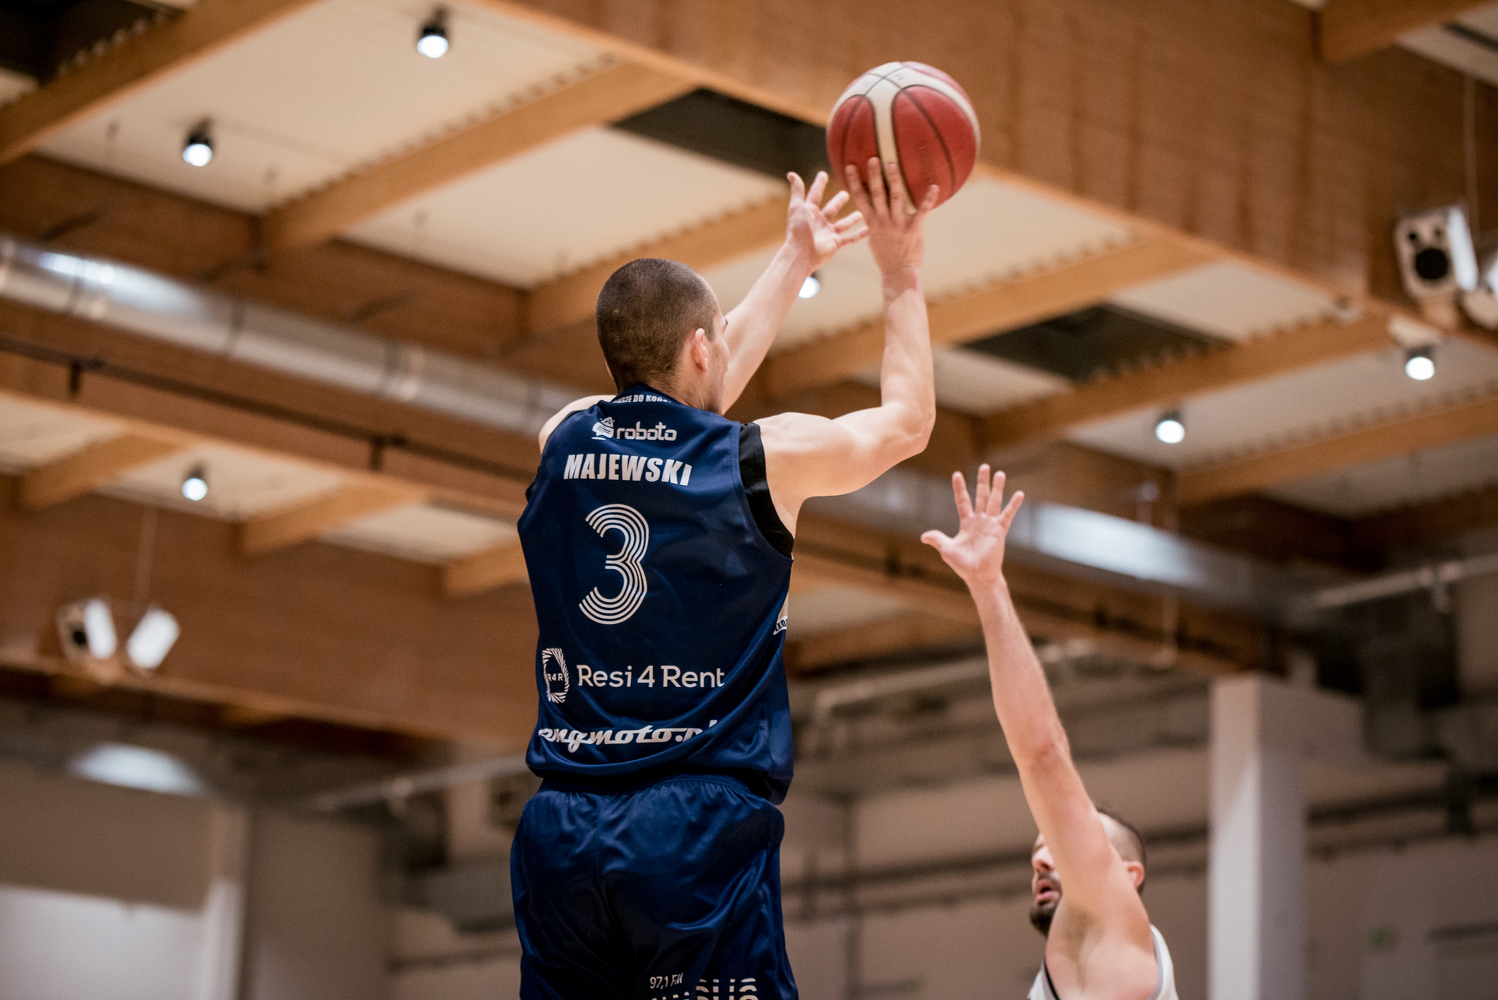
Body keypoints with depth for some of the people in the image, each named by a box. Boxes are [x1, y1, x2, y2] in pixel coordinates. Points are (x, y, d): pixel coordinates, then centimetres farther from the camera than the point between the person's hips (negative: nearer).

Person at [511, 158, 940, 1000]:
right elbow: (907, 420, 18)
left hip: (560, 832, 5)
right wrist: (902, 275, 29)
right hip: (701, 834, -5)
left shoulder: (563, 443, 11)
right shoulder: (765, 458, -1)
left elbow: (692, 394, 31)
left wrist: (796, 261, 41)